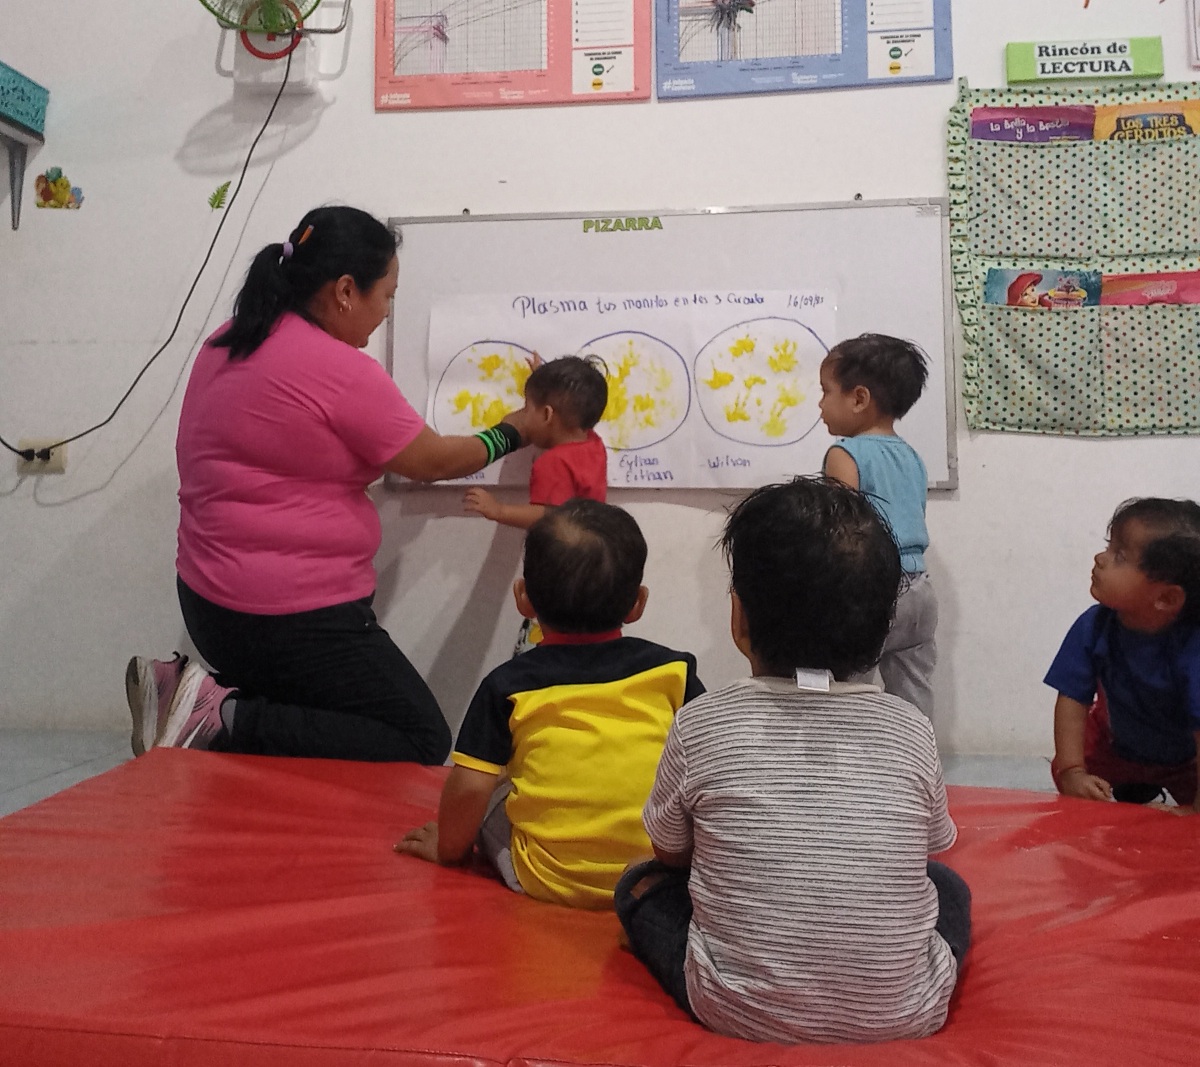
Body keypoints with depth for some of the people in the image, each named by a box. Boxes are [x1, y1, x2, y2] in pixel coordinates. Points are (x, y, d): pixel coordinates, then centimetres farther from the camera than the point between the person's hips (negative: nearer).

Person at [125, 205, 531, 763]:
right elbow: (433, 462, -6)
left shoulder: (228, 342, 7)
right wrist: (512, 432, 11)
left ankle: (187, 689, 5)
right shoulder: (342, 371, -17)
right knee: (424, 742, -1)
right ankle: (226, 719, -10)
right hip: (293, 616, -9)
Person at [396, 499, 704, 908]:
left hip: (549, 881, -1)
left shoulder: (509, 685, -6)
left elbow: (470, 787, -7)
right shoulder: (671, 671, -3)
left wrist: (450, 846, 13)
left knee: (493, 798, 20)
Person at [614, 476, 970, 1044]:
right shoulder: (910, 730, -7)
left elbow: (669, 853, 5)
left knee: (640, 885, 19)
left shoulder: (699, 725, -11)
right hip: (903, 1018, 2)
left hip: (739, 1015, -2)